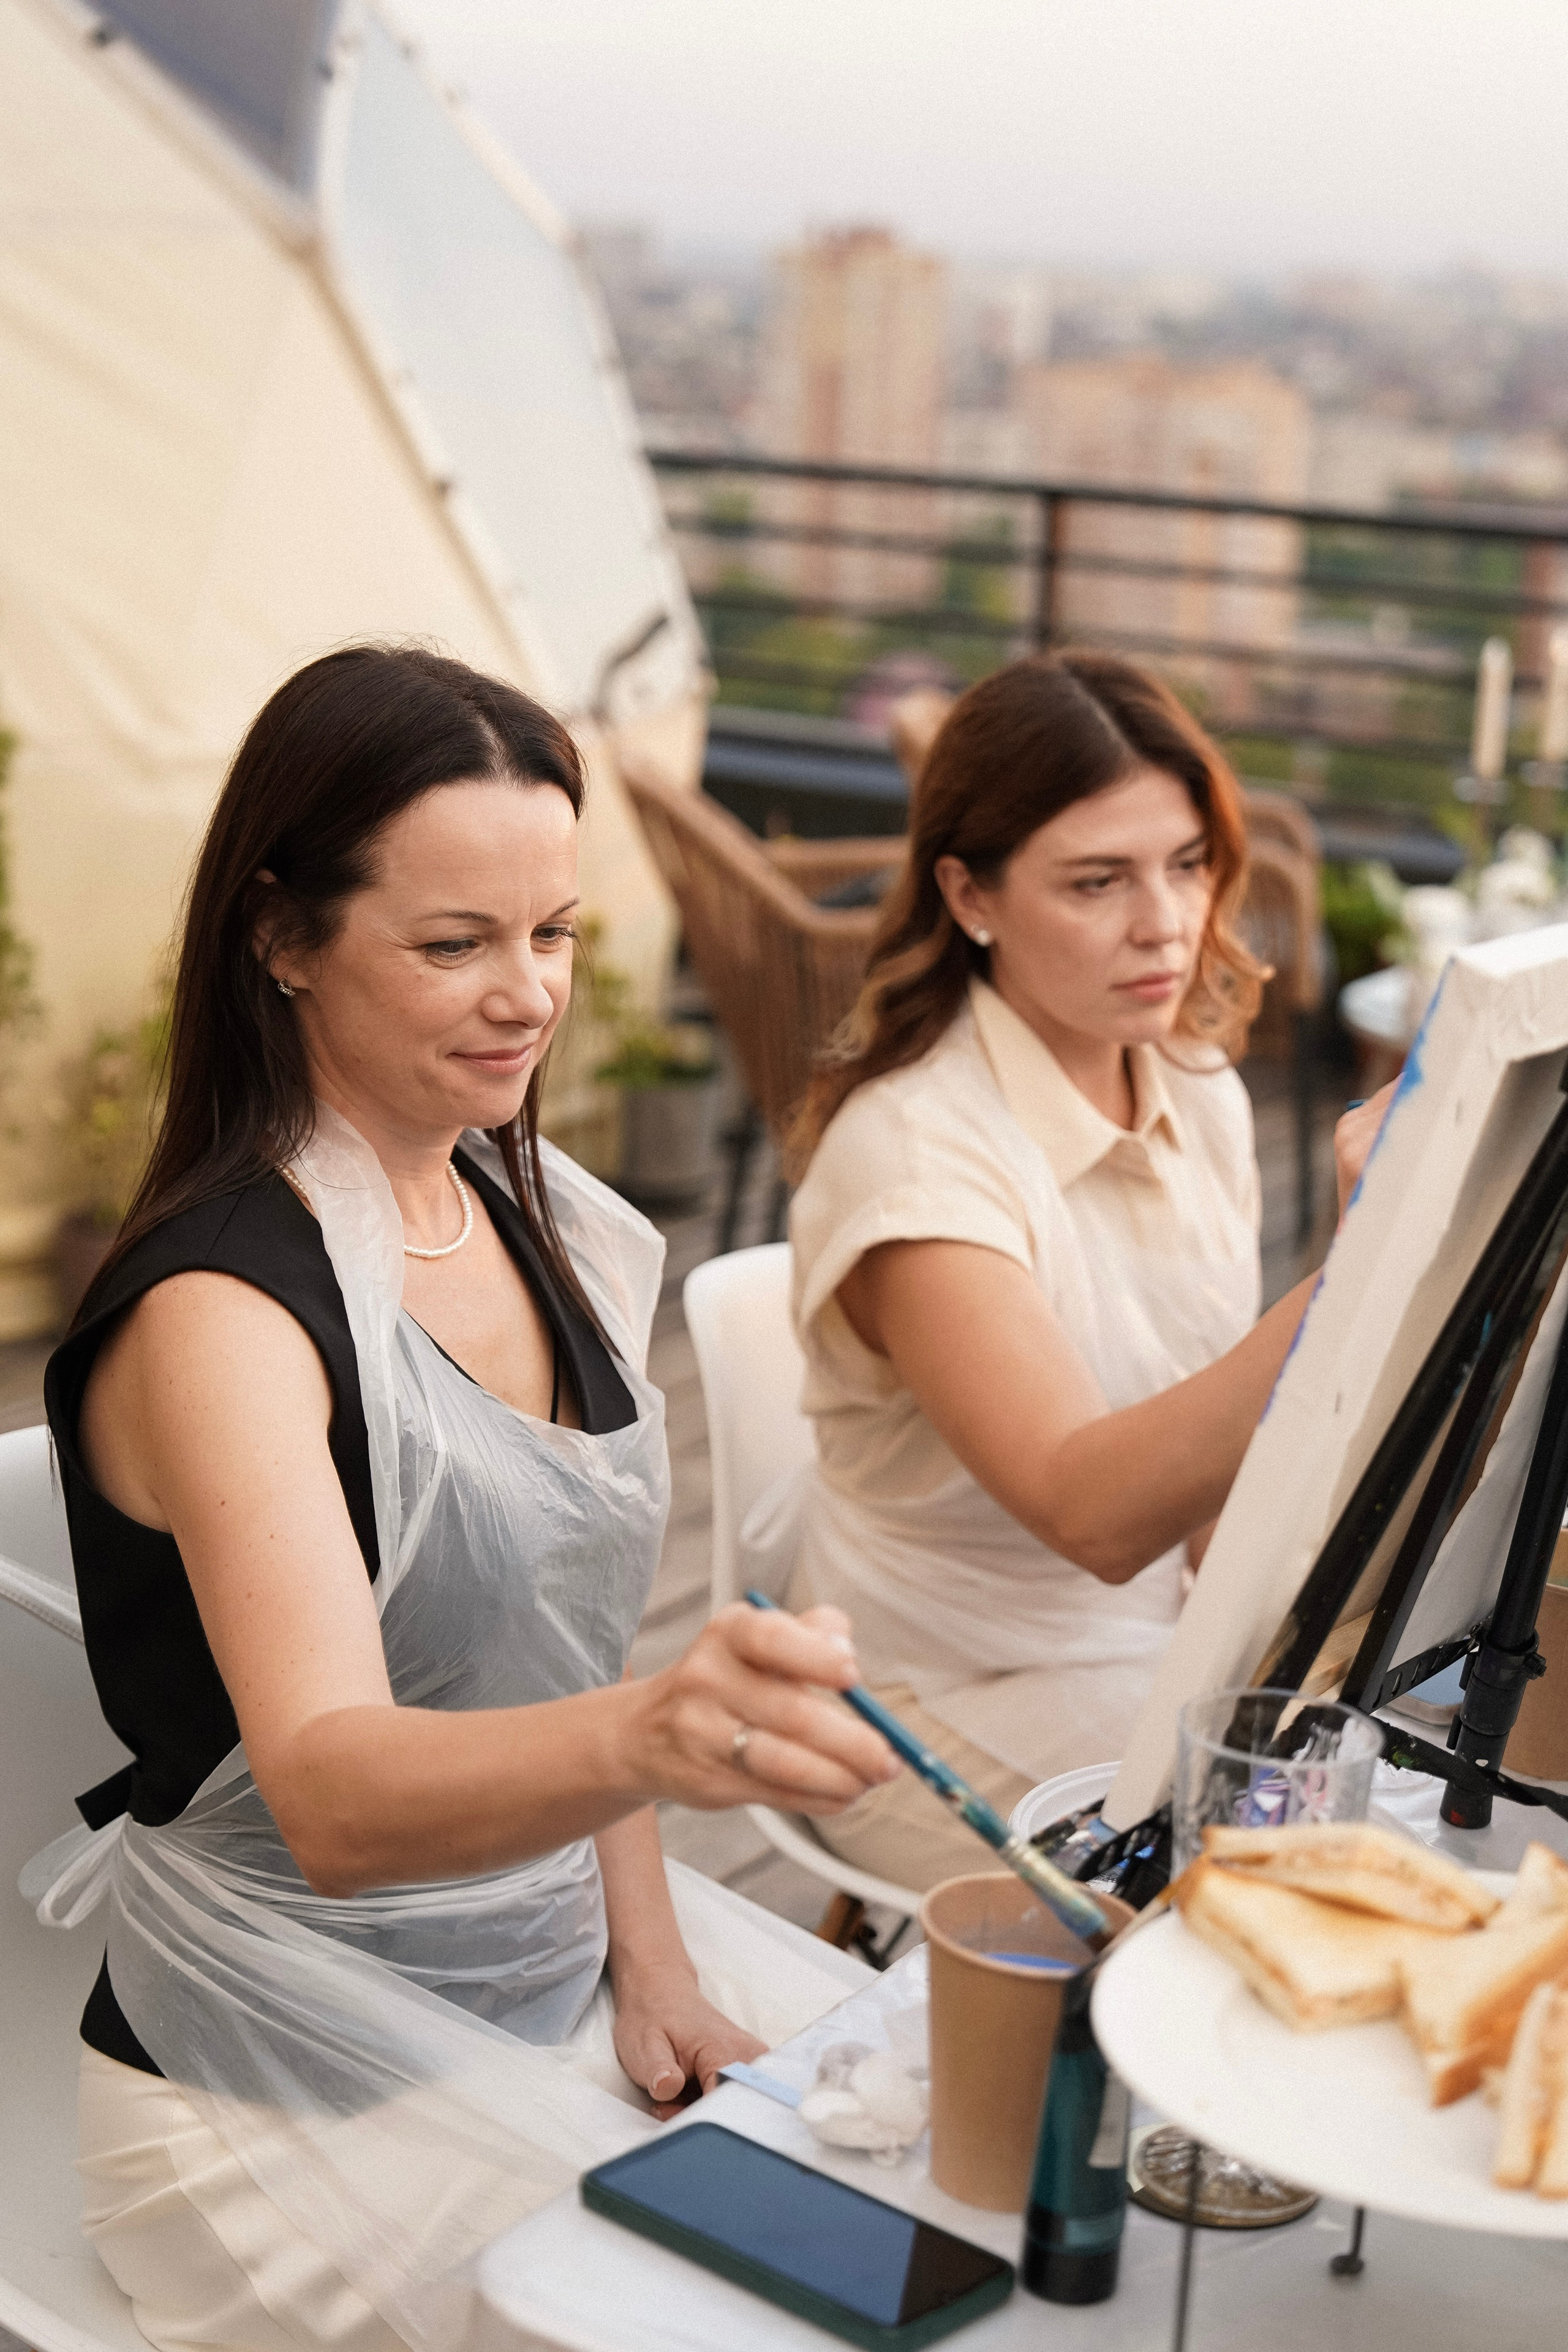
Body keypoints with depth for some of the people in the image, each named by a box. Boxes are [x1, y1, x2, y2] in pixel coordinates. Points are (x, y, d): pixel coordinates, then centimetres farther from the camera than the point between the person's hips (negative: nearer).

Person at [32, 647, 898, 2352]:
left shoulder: (537, 1216, 4)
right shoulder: (219, 1307, -20)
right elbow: (330, 1793, -33)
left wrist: (652, 1954, 1)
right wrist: (644, 1737, -50)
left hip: (570, 1941, 7)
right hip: (302, 2060, -7)